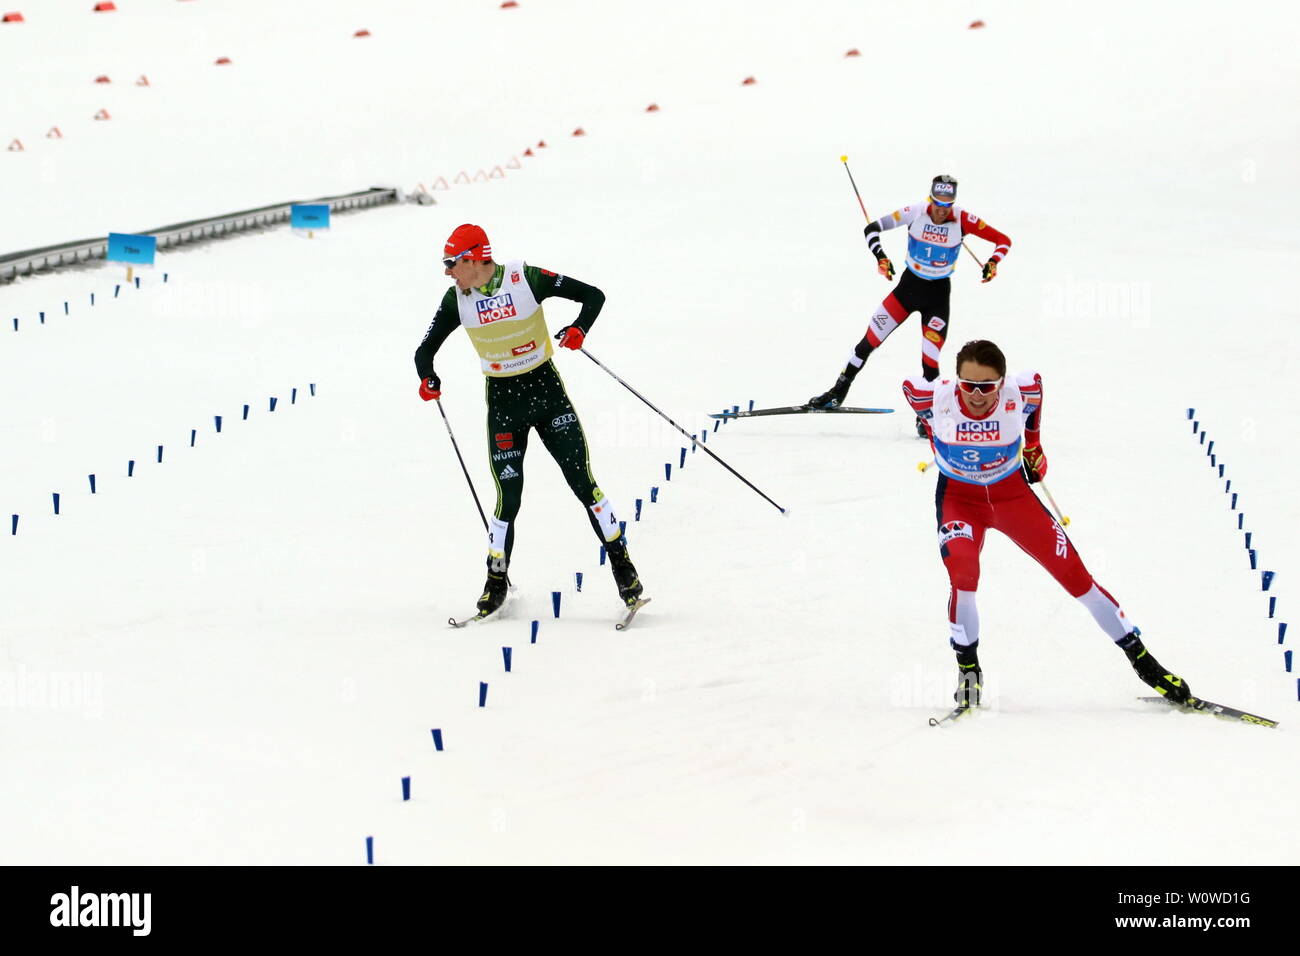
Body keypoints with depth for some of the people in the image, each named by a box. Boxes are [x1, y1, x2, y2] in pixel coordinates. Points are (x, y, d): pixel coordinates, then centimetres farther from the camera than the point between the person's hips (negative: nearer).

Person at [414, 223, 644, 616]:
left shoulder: (527, 278, -15)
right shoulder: (457, 299, -5)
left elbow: (593, 295, -10)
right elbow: (426, 349, 3)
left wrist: (579, 328, -31)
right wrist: (428, 379, -20)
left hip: (547, 388, -2)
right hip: (502, 401, 2)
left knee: (583, 482, -4)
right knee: (508, 498, -3)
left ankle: (623, 567, 6)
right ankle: (496, 583, 14)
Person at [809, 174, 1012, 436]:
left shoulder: (962, 219, -17)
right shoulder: (915, 213, -16)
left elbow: (1003, 240, -12)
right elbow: (872, 229, -11)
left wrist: (993, 263, -29)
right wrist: (880, 257, -26)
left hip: (938, 294, -1)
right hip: (909, 285, 1)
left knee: (930, 361, -9)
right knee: (869, 341, 0)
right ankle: (837, 394, 16)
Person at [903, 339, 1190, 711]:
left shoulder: (1020, 394, -24)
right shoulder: (936, 397, -25)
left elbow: (1037, 383, 1)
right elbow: (909, 387, -1)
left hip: (1012, 492, 1)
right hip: (958, 497, -1)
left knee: (1074, 573, -2)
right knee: (963, 575, -27)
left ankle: (1142, 659, 9)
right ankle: (968, 670, -5)